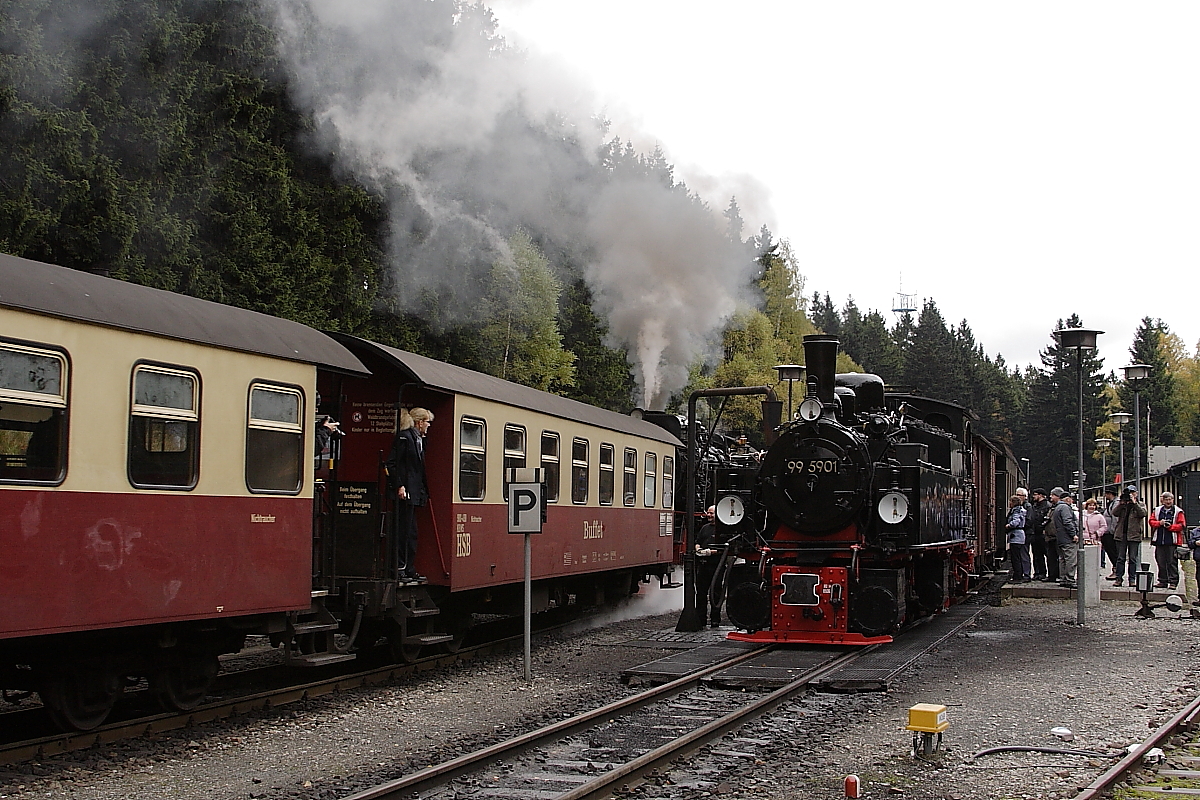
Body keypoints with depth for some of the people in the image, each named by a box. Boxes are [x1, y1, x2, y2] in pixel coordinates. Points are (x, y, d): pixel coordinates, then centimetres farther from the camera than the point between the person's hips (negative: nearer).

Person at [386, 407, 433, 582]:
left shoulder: (419, 440, 18)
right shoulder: (404, 437, -9)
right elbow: (392, 463, -15)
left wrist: (425, 493, 17)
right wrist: (399, 486, -21)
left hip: (414, 493, 10)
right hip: (404, 492, -10)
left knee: (411, 533, 11)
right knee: (402, 531, -7)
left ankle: (409, 570, 15)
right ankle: (399, 569, -4)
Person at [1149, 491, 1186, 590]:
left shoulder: (1178, 511, 1)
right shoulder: (1157, 510, 12)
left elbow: (1182, 525, -4)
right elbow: (1151, 521, 9)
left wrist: (1171, 526, -16)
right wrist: (1159, 523, -9)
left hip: (1172, 541, -4)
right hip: (1159, 540, 4)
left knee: (1172, 562, -5)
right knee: (1161, 562, 8)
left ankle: (1173, 582, -1)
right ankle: (1163, 581, 16)